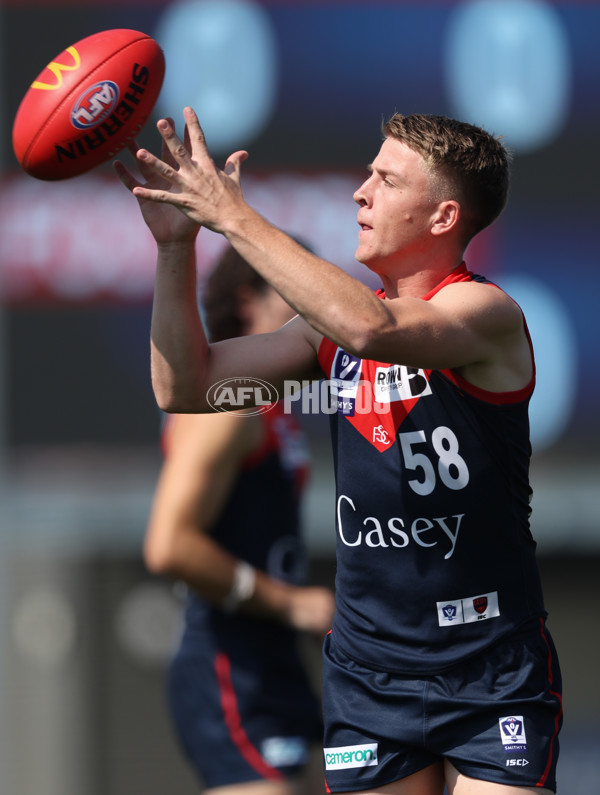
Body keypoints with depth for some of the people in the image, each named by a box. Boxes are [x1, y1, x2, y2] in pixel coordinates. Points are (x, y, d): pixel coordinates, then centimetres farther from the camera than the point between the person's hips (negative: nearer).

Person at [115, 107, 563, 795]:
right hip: (367, 671, 5)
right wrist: (176, 244, -6)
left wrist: (233, 216, -28)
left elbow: (374, 328, -33)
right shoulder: (335, 322, 8)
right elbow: (184, 388, 7)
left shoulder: (485, 312, -12)